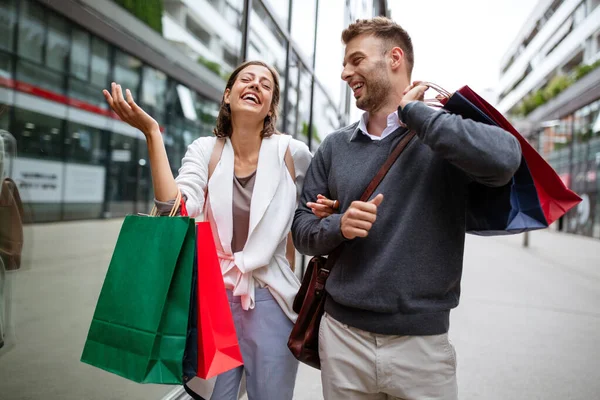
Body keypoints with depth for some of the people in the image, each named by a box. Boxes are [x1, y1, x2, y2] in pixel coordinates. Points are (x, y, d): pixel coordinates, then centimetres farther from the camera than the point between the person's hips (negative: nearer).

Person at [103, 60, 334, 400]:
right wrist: (152, 133, -19)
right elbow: (177, 210, -17)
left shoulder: (293, 153, -4)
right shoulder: (205, 150, 0)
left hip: (270, 299, -1)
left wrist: (324, 212, -10)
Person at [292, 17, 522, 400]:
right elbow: (302, 229, 7)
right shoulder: (334, 146, 5)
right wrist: (339, 226, -16)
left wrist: (413, 110, -15)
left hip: (422, 340, -2)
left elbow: (503, 158, -26)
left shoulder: (447, 135, -5)